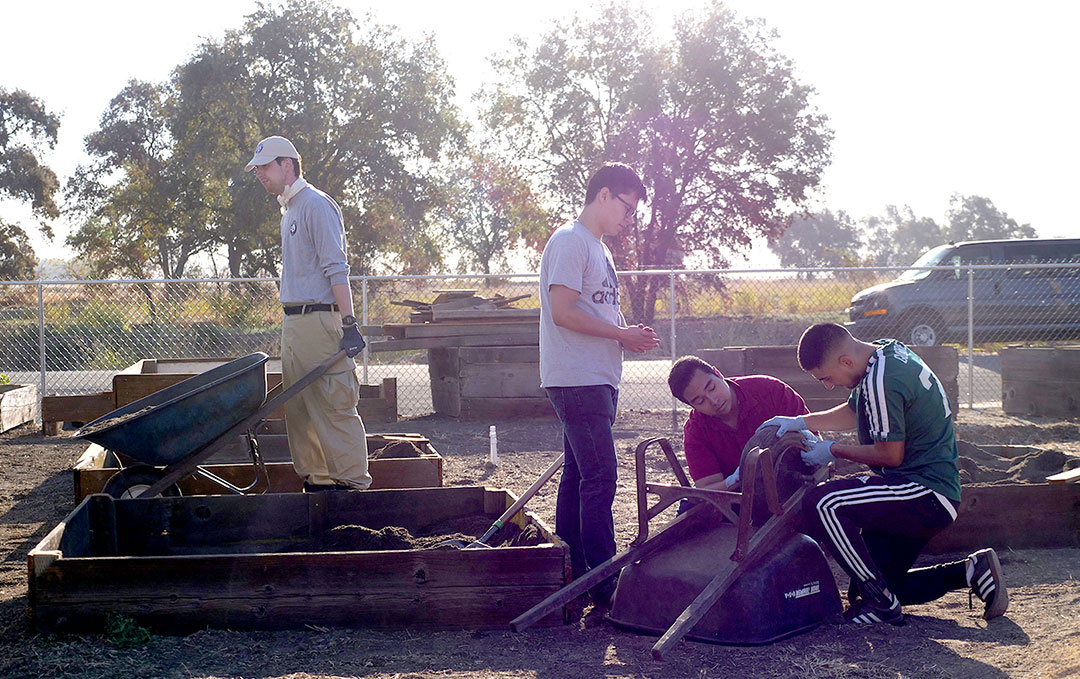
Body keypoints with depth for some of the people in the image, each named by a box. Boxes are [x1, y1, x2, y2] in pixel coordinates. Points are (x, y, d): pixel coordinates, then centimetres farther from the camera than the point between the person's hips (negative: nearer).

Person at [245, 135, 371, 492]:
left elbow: (336, 269, -15)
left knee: (335, 405, -8)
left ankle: (352, 482, -4)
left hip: (320, 321, -10)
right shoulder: (289, 209, 21)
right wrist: (290, 320, 20)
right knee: (299, 408, 11)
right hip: (293, 322, 10)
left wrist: (348, 322, -21)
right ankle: (315, 478, 18)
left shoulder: (316, 205, -9)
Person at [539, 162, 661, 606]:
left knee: (579, 475, 12)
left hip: (597, 381, 10)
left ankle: (573, 573, 18)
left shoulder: (597, 247, 21)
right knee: (600, 477, -11)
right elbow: (563, 312, -19)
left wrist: (629, 334, 8)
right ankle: (604, 582, -8)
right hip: (577, 381, -10)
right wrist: (621, 334, -14)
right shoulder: (570, 241, -10)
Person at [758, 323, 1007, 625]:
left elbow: (891, 455, -17)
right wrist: (801, 422, 11)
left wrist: (834, 450, -5)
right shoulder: (889, 351, 9)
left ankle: (881, 603, -16)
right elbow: (854, 413, 22)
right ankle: (969, 572, 13)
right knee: (871, 589, 14)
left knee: (820, 503, -26)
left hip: (926, 495, -10)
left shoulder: (881, 380, -22)